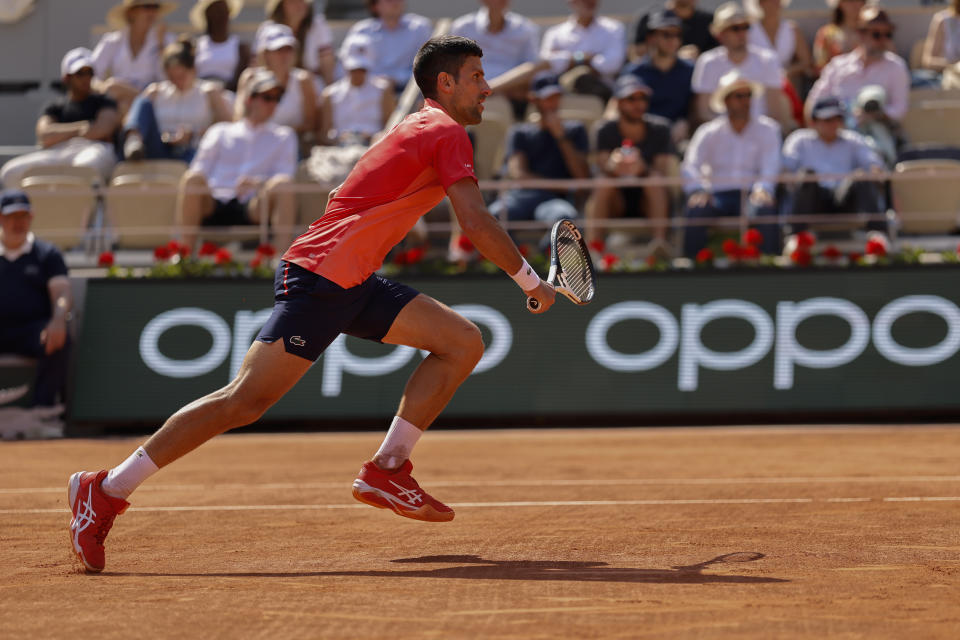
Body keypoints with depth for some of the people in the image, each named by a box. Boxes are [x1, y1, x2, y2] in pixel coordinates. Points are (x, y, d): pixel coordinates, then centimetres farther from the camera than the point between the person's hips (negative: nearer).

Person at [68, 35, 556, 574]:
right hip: (321, 273, -10)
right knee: (247, 399, -13)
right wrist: (531, 281, -5)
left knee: (463, 341, 2)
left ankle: (387, 469, 2)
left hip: (354, 283, 10)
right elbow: (477, 224, -16)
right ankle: (107, 491, -8)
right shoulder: (448, 132, -8)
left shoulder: (421, 128, 21)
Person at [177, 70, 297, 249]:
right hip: (213, 206, 1)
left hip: (253, 208, -1)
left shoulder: (284, 136, 24)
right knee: (192, 178, -30)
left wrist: (258, 184, -15)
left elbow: (285, 177, 8)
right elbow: (199, 170, 14)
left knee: (279, 185, -31)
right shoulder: (220, 132, 25)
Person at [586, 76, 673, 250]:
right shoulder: (606, 130, -3)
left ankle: (660, 241, -42)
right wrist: (613, 166, -44)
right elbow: (603, 164, -18)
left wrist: (642, 169, -38)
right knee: (603, 183, -29)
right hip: (618, 203, 0)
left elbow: (663, 170, -14)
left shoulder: (659, 128, -3)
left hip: (649, 202, 0)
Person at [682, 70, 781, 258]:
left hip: (752, 194, -1)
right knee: (696, 208, -32)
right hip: (719, 195, 1)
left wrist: (762, 188, -25)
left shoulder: (767, 129, 11)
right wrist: (698, 190, -22)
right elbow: (691, 166, 1)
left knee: (766, 208, -36)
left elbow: (771, 165, -2)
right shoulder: (709, 133, 12)